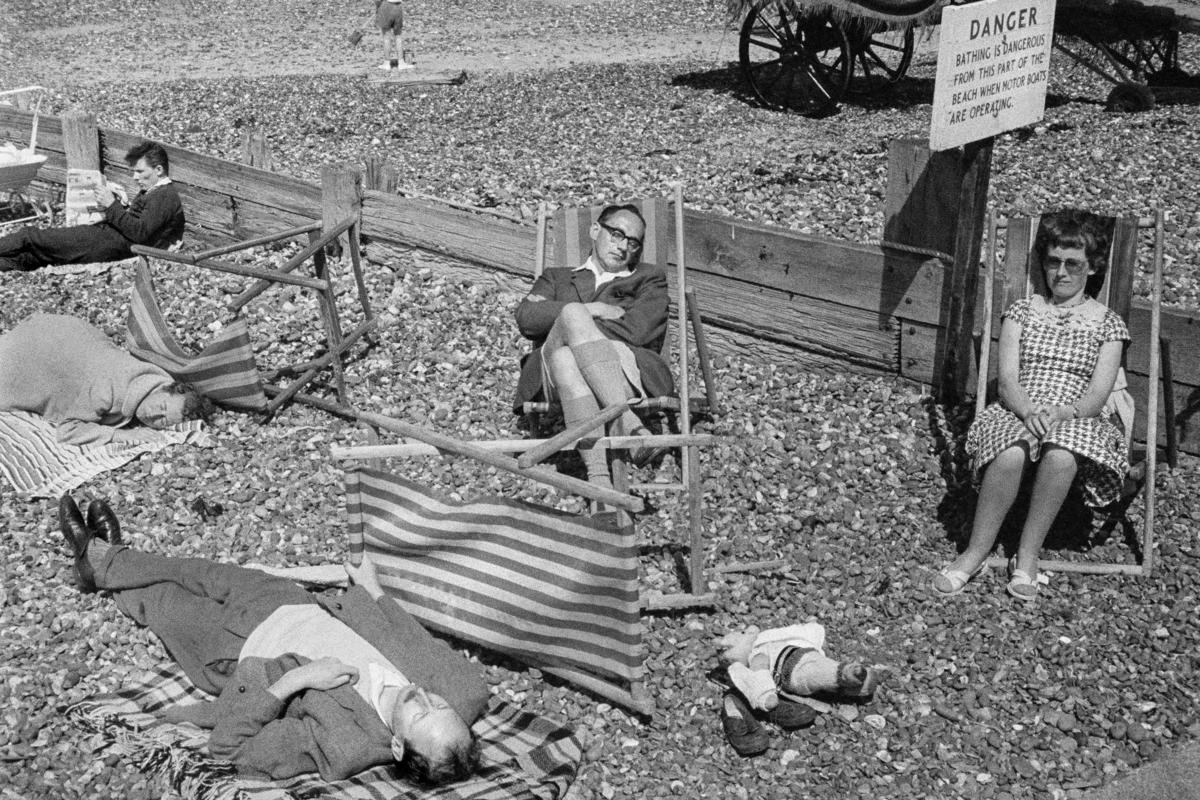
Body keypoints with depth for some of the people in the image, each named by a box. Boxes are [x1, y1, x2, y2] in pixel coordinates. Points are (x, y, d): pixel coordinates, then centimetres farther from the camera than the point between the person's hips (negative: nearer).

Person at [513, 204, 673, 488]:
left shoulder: (649, 279, 27)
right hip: (556, 376, 1)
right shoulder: (557, 277, 33)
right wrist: (592, 311, 2)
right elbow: (526, 318, 10)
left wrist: (568, 316, 6)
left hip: (626, 372, -1)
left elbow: (635, 331, 4)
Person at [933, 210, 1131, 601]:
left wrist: (1062, 413, -22)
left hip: (1077, 420, 0)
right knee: (1011, 454, -36)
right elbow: (1007, 379, 2)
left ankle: (1027, 556, -24)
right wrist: (1030, 411, -21)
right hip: (1018, 413, 1)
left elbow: (1098, 396, 0)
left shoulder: (1107, 324, 11)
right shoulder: (1022, 311, 14)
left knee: (1060, 456, -38)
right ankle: (975, 553, -25)